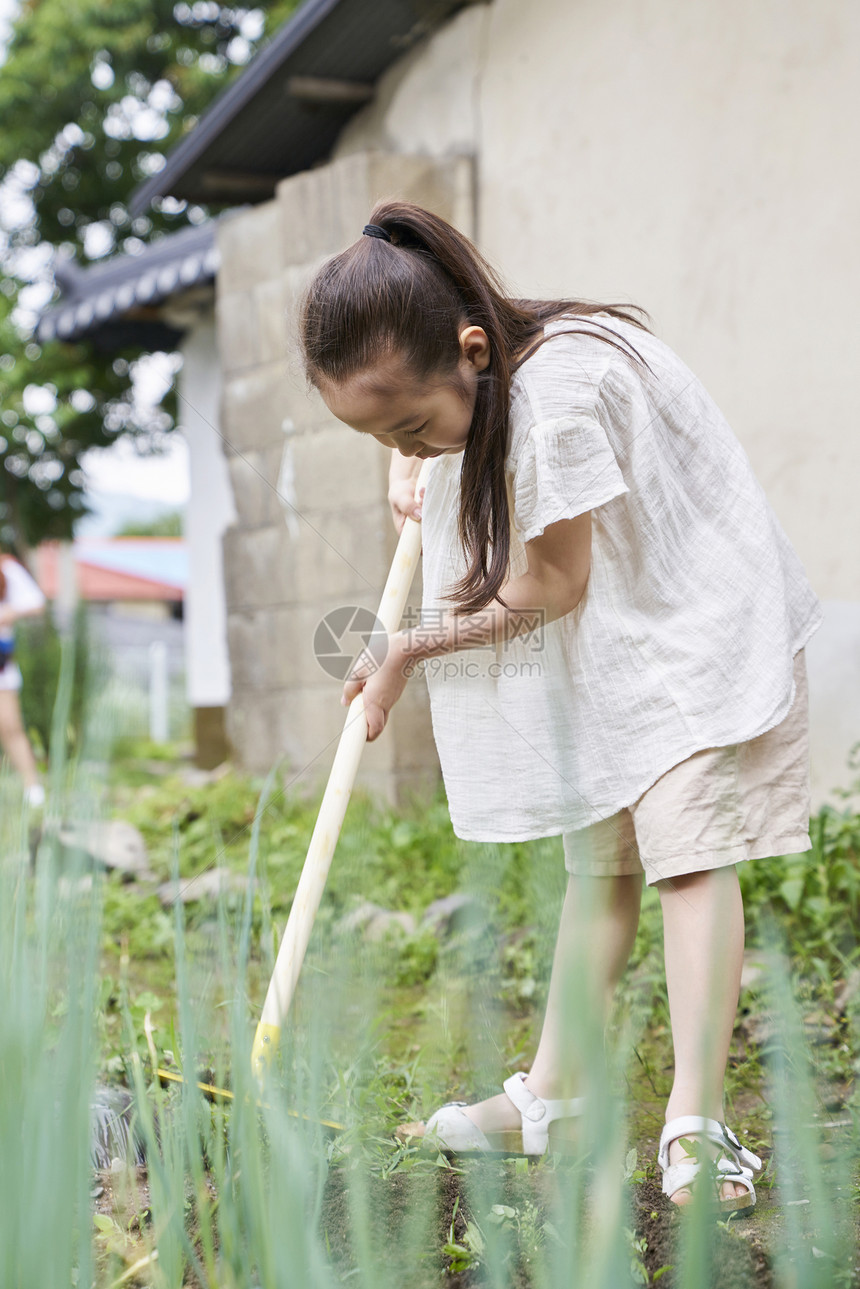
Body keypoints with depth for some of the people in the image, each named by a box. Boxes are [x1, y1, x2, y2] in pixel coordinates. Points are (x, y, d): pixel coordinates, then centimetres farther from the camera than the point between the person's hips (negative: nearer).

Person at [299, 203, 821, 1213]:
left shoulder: (559, 386, -34)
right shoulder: (437, 376, -8)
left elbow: (553, 585, -26)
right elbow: (403, 421, 21)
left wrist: (412, 649, -15)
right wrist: (407, 467, -2)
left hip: (699, 622, -8)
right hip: (598, 648, 8)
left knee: (687, 851, -15)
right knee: (596, 862, 9)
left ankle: (696, 1125, -14)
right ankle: (551, 1092, 14)